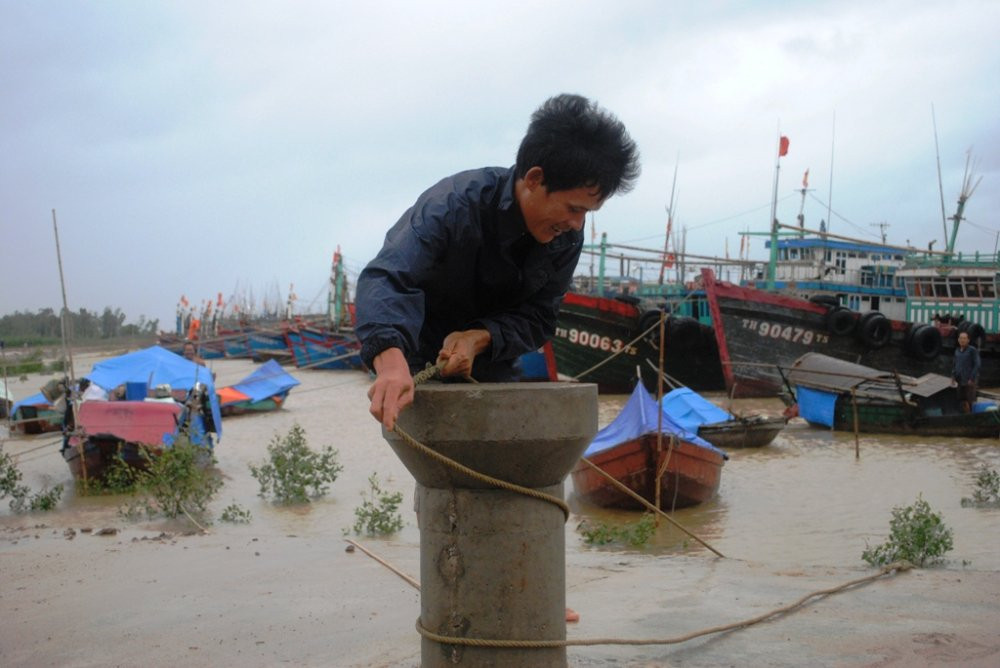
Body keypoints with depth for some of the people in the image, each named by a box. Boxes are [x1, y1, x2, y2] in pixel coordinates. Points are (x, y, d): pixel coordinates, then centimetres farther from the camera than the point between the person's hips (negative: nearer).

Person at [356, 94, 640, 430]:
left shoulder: (566, 238, -16)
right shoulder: (454, 205, -33)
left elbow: (538, 317, -11)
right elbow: (385, 278, -48)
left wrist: (481, 338, -33)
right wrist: (391, 362, -67)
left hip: (491, 359, 5)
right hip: (422, 357, -5)